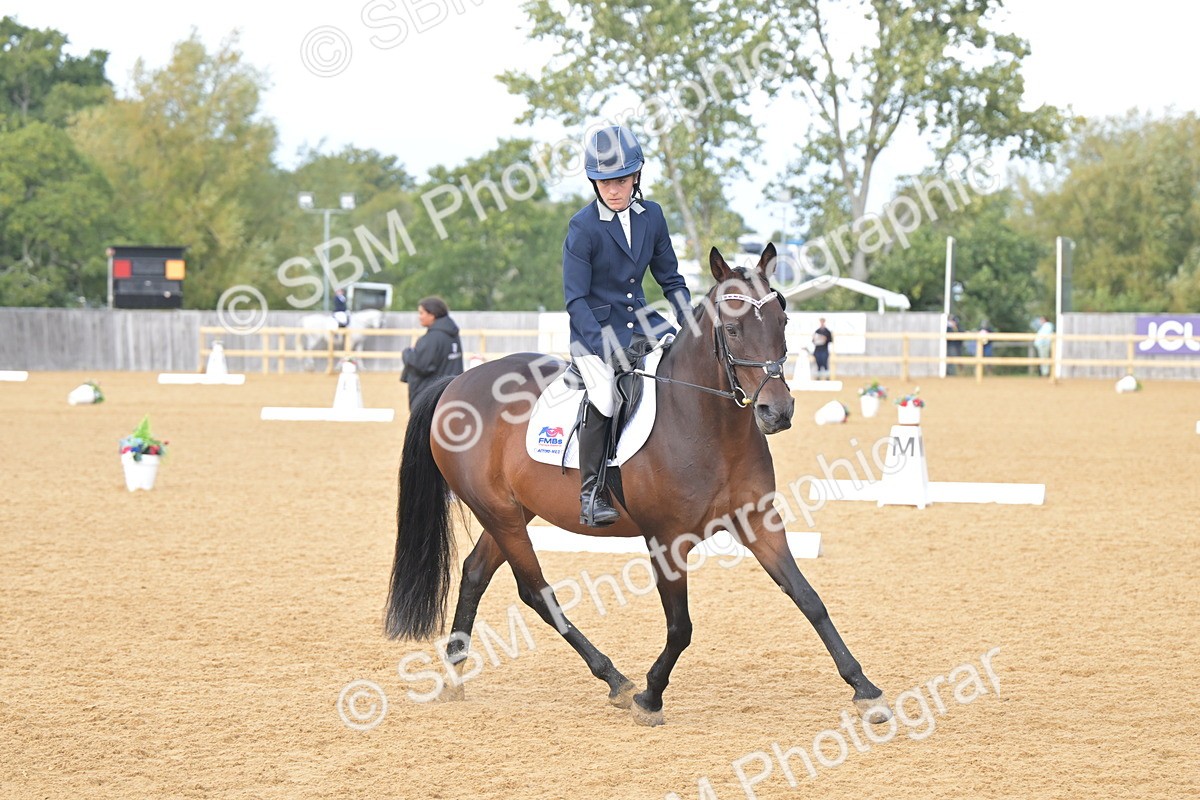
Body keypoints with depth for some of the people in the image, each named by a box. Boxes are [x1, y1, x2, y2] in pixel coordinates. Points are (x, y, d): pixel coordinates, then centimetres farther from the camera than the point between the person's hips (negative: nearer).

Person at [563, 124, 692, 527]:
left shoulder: (652, 215, 3)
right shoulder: (583, 227, -13)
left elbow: (670, 279, 11)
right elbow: (575, 299, -14)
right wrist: (605, 347, -26)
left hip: (641, 321, 6)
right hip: (595, 328, -6)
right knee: (604, 394, -30)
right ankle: (591, 490, -16)